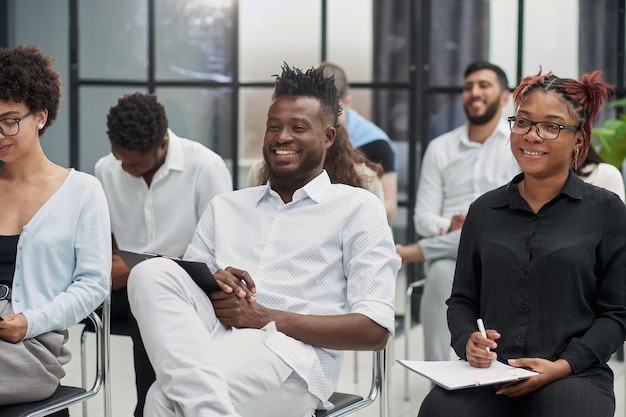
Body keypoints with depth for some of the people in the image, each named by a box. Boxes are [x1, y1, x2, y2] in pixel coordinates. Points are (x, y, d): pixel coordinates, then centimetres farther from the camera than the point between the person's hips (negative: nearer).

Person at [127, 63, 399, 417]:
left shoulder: (358, 208, 9)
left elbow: (375, 329, -2)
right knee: (150, 273, -27)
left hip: (291, 356, -6)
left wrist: (265, 317, -10)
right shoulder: (225, 207, 25)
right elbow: (179, 293, 19)